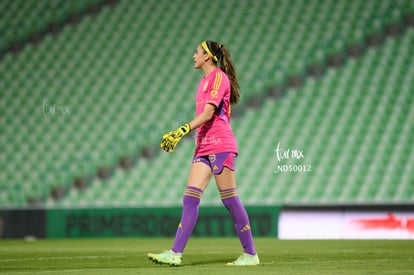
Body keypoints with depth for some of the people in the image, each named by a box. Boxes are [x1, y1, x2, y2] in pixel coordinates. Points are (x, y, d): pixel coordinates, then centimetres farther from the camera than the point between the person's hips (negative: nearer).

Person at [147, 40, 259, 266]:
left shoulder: (218, 77, -8)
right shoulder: (205, 80, 19)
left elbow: (208, 113, -17)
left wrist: (182, 131, -24)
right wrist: (178, 135, 21)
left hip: (220, 145, -9)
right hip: (204, 146, 9)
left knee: (230, 199, -5)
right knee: (190, 198, -2)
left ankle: (250, 254, 3)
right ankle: (175, 253, -8)